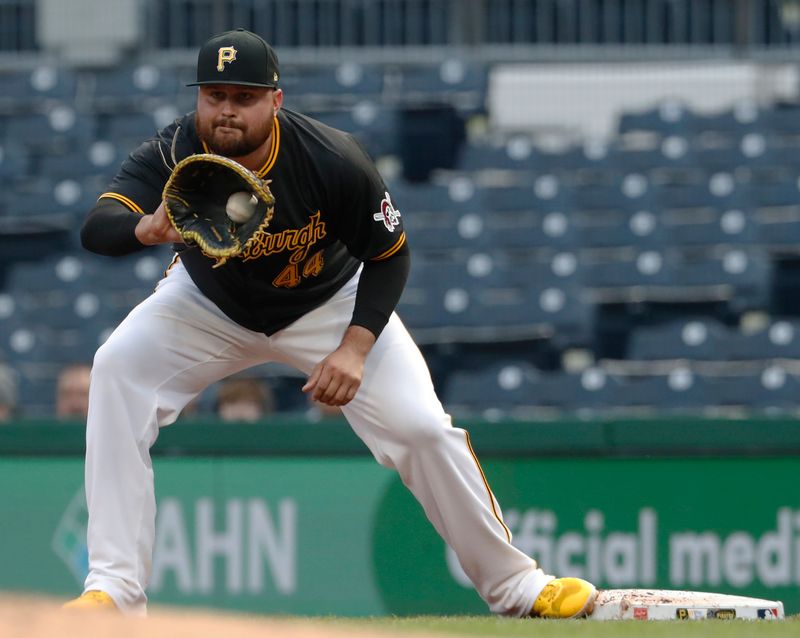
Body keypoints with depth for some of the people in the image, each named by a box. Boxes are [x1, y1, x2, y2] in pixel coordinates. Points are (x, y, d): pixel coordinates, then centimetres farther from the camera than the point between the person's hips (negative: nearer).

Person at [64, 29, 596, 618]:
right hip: (210, 306, 1)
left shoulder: (334, 162, -30)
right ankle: (115, 589, -23)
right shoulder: (171, 158, -29)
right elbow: (96, 230, -45)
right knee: (119, 368, -24)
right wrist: (148, 227, -68)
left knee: (422, 426, -14)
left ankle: (514, 583, 8)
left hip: (328, 302, -1)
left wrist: (354, 348, -28)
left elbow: (389, 255, -15)